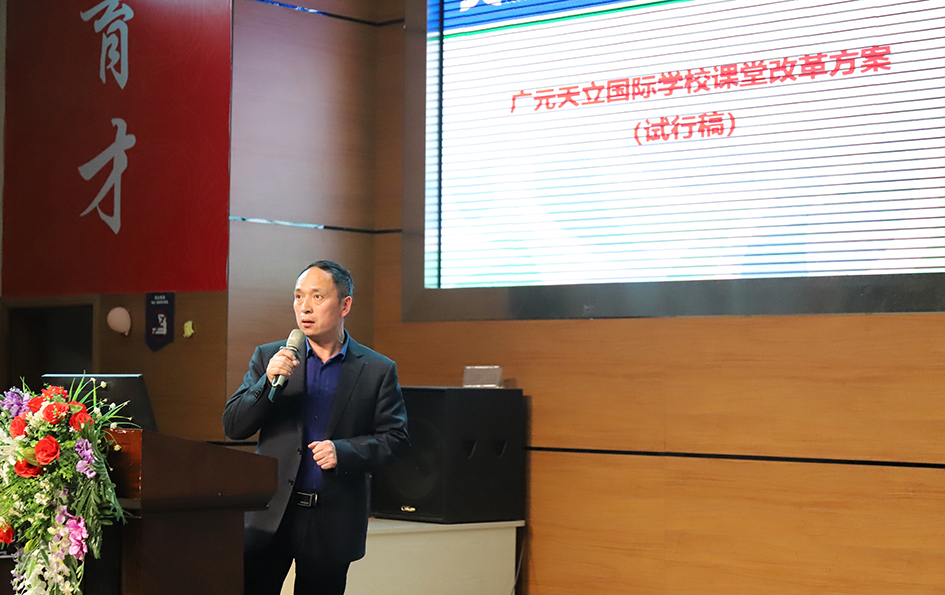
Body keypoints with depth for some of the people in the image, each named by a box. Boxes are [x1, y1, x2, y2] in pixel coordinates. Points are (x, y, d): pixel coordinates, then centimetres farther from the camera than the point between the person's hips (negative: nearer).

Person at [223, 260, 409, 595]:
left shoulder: (377, 371, 2)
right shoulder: (268, 358, 6)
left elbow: (396, 439, 1)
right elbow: (233, 427, 2)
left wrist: (343, 451, -15)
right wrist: (268, 382, -14)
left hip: (333, 521, -1)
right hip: (269, 516, 1)